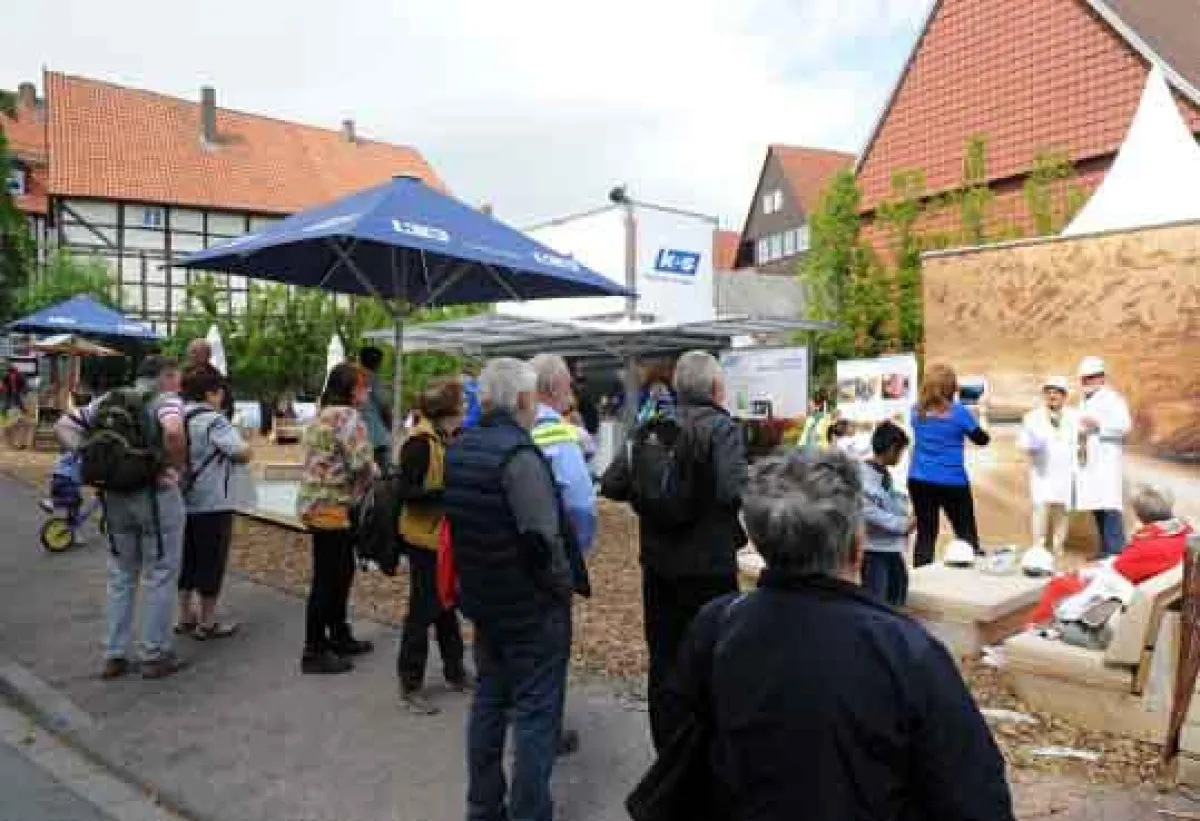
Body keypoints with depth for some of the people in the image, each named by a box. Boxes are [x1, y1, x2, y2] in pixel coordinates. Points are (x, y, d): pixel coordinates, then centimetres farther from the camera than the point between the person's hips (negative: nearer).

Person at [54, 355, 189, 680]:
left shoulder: (108, 401, 12)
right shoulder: (166, 400, -9)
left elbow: (62, 425, 12)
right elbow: (173, 431, -31)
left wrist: (89, 458, 3)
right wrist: (174, 467, -17)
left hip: (115, 497, 6)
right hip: (156, 495, -6)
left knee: (121, 577, 17)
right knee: (160, 576, 6)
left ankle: (115, 656, 22)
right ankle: (155, 655, 13)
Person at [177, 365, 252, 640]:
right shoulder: (214, 420, -16)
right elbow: (243, 453, -23)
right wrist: (235, 450, -4)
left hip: (184, 501, 8)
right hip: (212, 504, -8)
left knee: (187, 559, 17)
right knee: (211, 562, 3)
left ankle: (185, 617, 27)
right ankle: (207, 623, 12)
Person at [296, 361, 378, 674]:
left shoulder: (324, 414, 16)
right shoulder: (348, 416, -15)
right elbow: (362, 464, -24)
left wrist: (365, 475, 7)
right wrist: (375, 474, -3)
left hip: (320, 504, 10)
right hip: (332, 507, -10)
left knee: (341, 572, 19)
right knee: (327, 578, -1)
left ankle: (339, 637, 31)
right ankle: (314, 652, 8)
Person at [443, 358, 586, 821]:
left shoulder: (460, 449, 4)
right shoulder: (519, 455, -23)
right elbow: (541, 540, -27)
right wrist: (564, 584, -12)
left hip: (483, 599, 9)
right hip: (532, 608, -8)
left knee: (489, 700, 20)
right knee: (535, 713, 5)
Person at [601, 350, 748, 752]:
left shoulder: (649, 427, 0)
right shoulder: (721, 427, -13)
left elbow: (611, 484, -2)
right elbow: (735, 492, -25)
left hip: (658, 564, 5)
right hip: (709, 565, -4)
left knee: (663, 659, 16)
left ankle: (666, 753, 29)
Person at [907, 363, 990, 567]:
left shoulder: (918, 411, -1)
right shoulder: (958, 412, -11)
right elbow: (982, 439, 0)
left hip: (920, 480, 3)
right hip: (953, 482, -3)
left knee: (925, 534, 9)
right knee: (967, 534, 10)